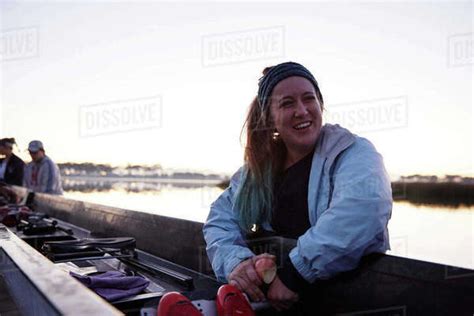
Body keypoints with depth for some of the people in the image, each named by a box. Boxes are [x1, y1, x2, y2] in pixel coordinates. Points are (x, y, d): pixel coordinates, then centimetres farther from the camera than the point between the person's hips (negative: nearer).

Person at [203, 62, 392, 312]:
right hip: (266, 296, 3)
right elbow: (221, 218, 4)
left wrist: (294, 273, -27)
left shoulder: (353, 153, -7)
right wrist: (235, 261, -16)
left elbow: (364, 209, -26)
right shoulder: (259, 166, 9)